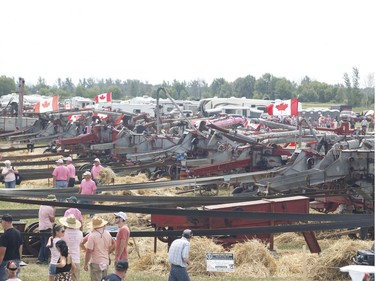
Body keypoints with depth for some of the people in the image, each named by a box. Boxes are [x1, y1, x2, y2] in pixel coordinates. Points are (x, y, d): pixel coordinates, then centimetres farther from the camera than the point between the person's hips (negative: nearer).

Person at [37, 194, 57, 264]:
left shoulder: (41, 206, 13)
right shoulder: (50, 209, -11)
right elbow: (52, 220, -8)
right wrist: (54, 212, -1)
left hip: (41, 227, 8)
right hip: (48, 227, -8)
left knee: (42, 244, 14)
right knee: (47, 245, -1)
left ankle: (40, 259, 6)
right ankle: (45, 260, 1)